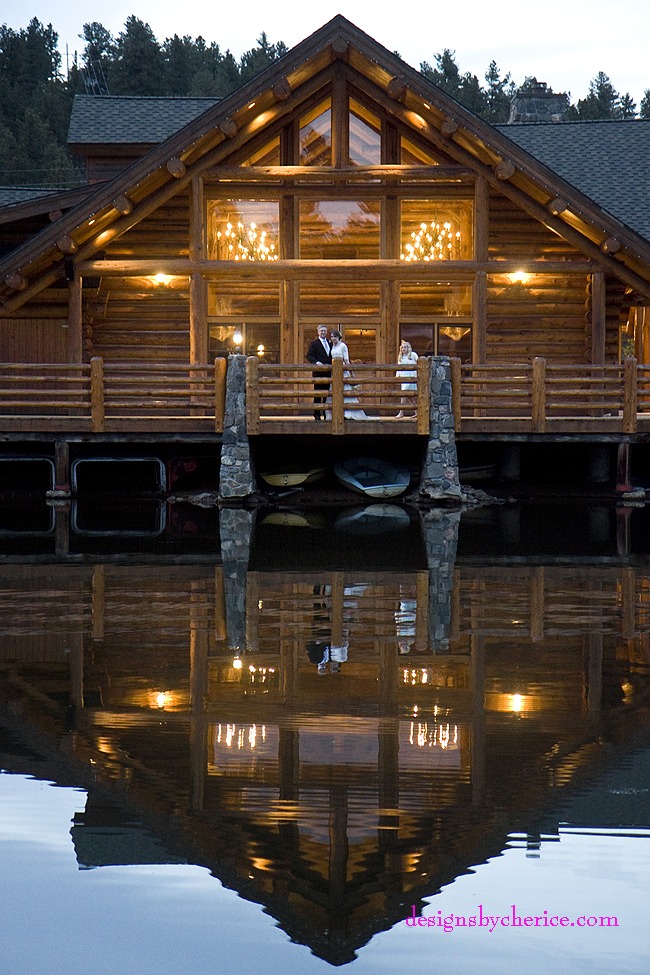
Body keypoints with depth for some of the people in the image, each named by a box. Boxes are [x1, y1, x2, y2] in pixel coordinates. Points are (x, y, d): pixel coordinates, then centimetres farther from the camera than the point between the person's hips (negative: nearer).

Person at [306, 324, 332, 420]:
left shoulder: (329, 344, 17)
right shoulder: (314, 344, 1)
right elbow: (309, 356, -8)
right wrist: (316, 362, -24)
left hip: (328, 372, 5)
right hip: (318, 372, -5)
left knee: (326, 393, 6)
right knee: (317, 393, -3)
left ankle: (325, 412, 12)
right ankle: (317, 414, 0)